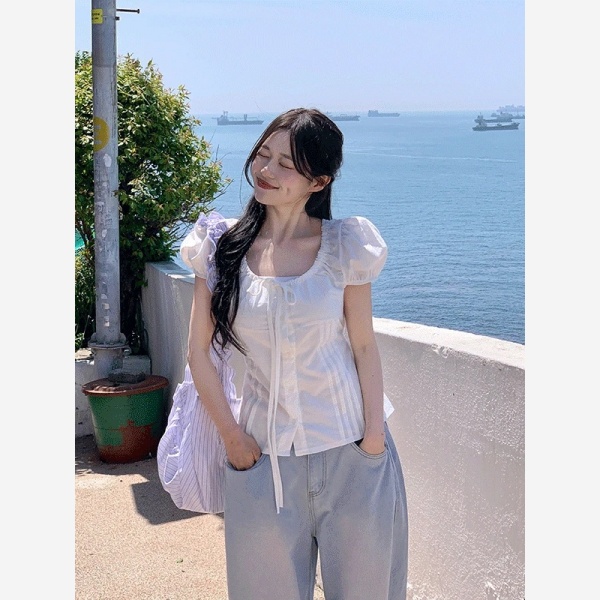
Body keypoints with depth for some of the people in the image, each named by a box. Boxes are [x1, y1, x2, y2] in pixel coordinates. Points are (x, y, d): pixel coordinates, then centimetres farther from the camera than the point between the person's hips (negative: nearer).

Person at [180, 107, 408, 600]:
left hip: (349, 450, -1)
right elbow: (200, 351, 1)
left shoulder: (345, 246, -5)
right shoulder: (222, 246, -2)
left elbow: (364, 348, -2)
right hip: (264, 454, 1)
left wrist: (374, 443, -6)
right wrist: (232, 437, -1)